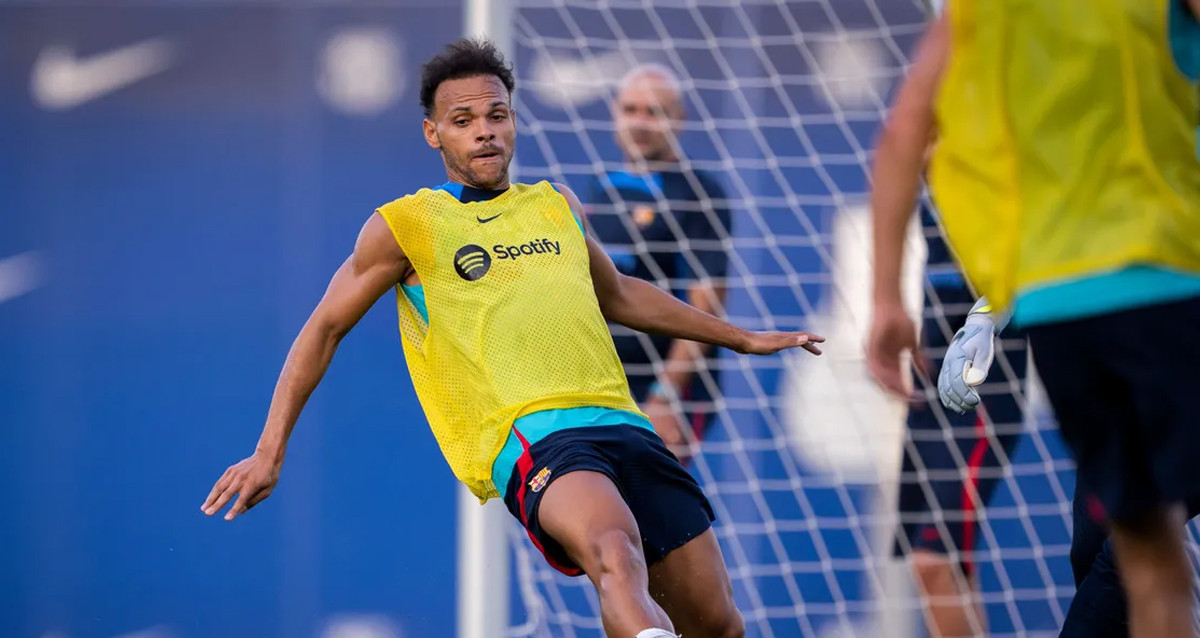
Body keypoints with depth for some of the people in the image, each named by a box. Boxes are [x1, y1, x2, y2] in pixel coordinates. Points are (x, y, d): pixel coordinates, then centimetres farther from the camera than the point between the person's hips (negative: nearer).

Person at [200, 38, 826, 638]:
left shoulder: (555, 204, 22)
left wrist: (742, 338, 43)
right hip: (529, 436, -6)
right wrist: (270, 450, 9)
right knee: (617, 554, -37)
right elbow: (325, 327, 15)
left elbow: (616, 295, 39)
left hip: (621, 423, 6)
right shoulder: (404, 225, 8)